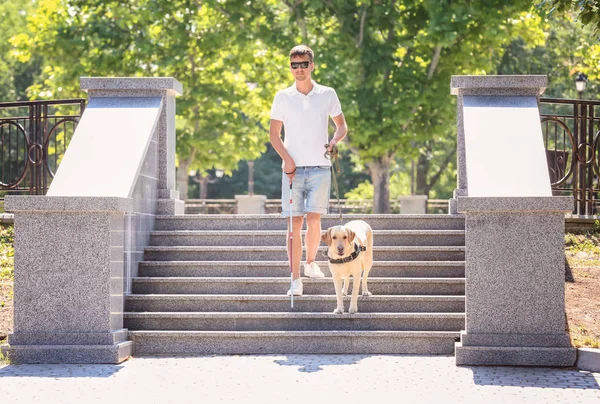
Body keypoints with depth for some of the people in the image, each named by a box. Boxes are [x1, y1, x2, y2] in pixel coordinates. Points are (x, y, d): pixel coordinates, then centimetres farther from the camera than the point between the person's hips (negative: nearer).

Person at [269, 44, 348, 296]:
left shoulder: (327, 94, 6)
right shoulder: (283, 97, 6)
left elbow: (342, 125, 14)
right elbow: (274, 133, 8)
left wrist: (335, 140, -8)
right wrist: (287, 159, -6)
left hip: (319, 167, 0)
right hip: (293, 168, 0)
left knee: (314, 219, -10)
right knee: (295, 222, -5)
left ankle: (311, 262, 18)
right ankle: (296, 279, -3)